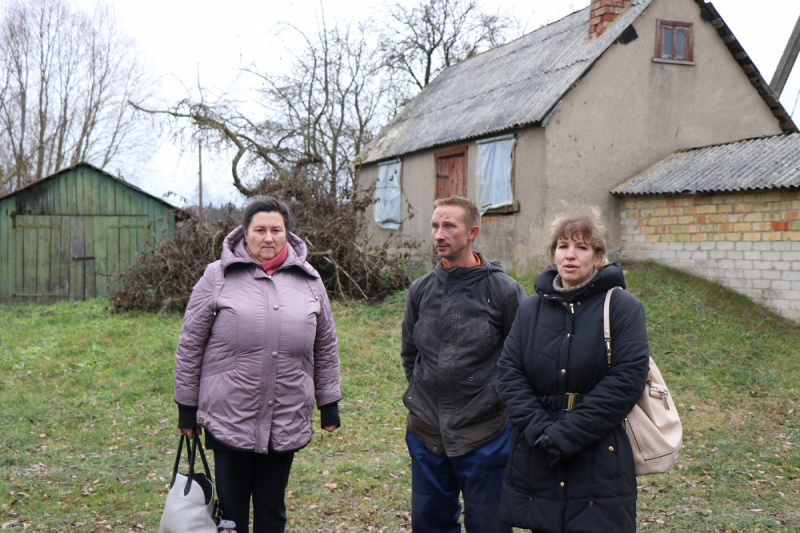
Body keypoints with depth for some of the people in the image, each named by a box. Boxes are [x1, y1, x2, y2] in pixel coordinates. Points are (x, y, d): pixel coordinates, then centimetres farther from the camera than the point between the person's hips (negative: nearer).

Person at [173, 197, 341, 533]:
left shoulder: (308, 280, 8)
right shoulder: (218, 276, -1)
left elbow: (325, 348, 14)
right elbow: (190, 347, 2)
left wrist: (329, 405, 14)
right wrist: (187, 409, 2)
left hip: (288, 424, 3)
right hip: (229, 418, -2)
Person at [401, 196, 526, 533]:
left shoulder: (504, 290, -7)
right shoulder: (420, 290, 6)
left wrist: (494, 396, -3)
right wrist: (421, 393, 12)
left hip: (484, 433, -4)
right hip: (426, 432, 4)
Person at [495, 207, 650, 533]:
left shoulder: (622, 307, -3)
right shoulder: (531, 308, 9)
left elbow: (627, 379, -13)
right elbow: (509, 373, 2)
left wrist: (566, 434, -17)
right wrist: (538, 428, -14)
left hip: (599, 463, -3)